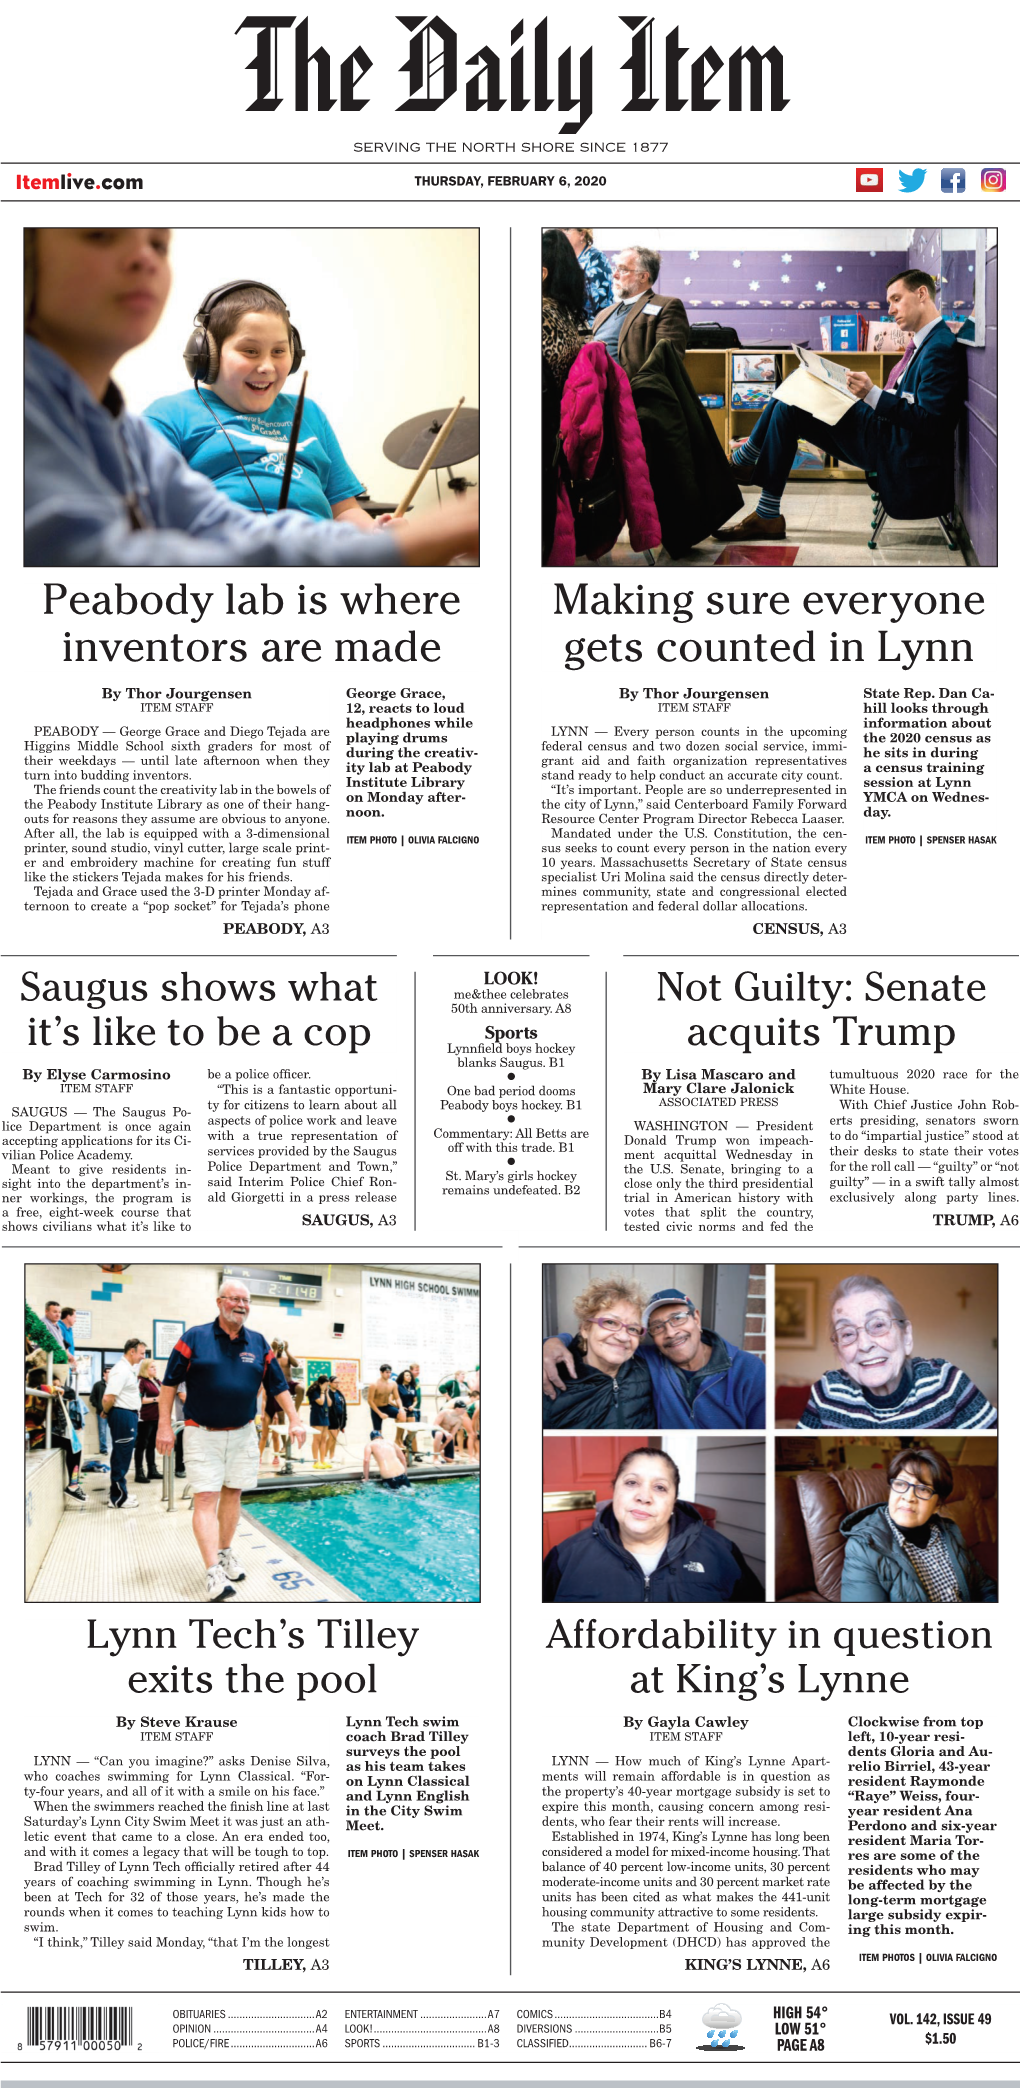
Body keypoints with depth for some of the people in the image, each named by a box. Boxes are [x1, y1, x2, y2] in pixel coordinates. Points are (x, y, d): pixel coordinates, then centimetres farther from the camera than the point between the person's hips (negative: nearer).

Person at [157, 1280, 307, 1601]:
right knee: (205, 1499, -10)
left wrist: (294, 1422, 5)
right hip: (203, 1433, -4)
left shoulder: (258, 1343, 5)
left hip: (243, 1433, 4)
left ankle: (226, 1552, 28)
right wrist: (164, 1426, -7)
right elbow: (170, 1382, -3)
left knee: (232, 1494, 12)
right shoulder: (194, 1338, -5)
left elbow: (279, 1385, 11)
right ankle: (213, 1572, -17)